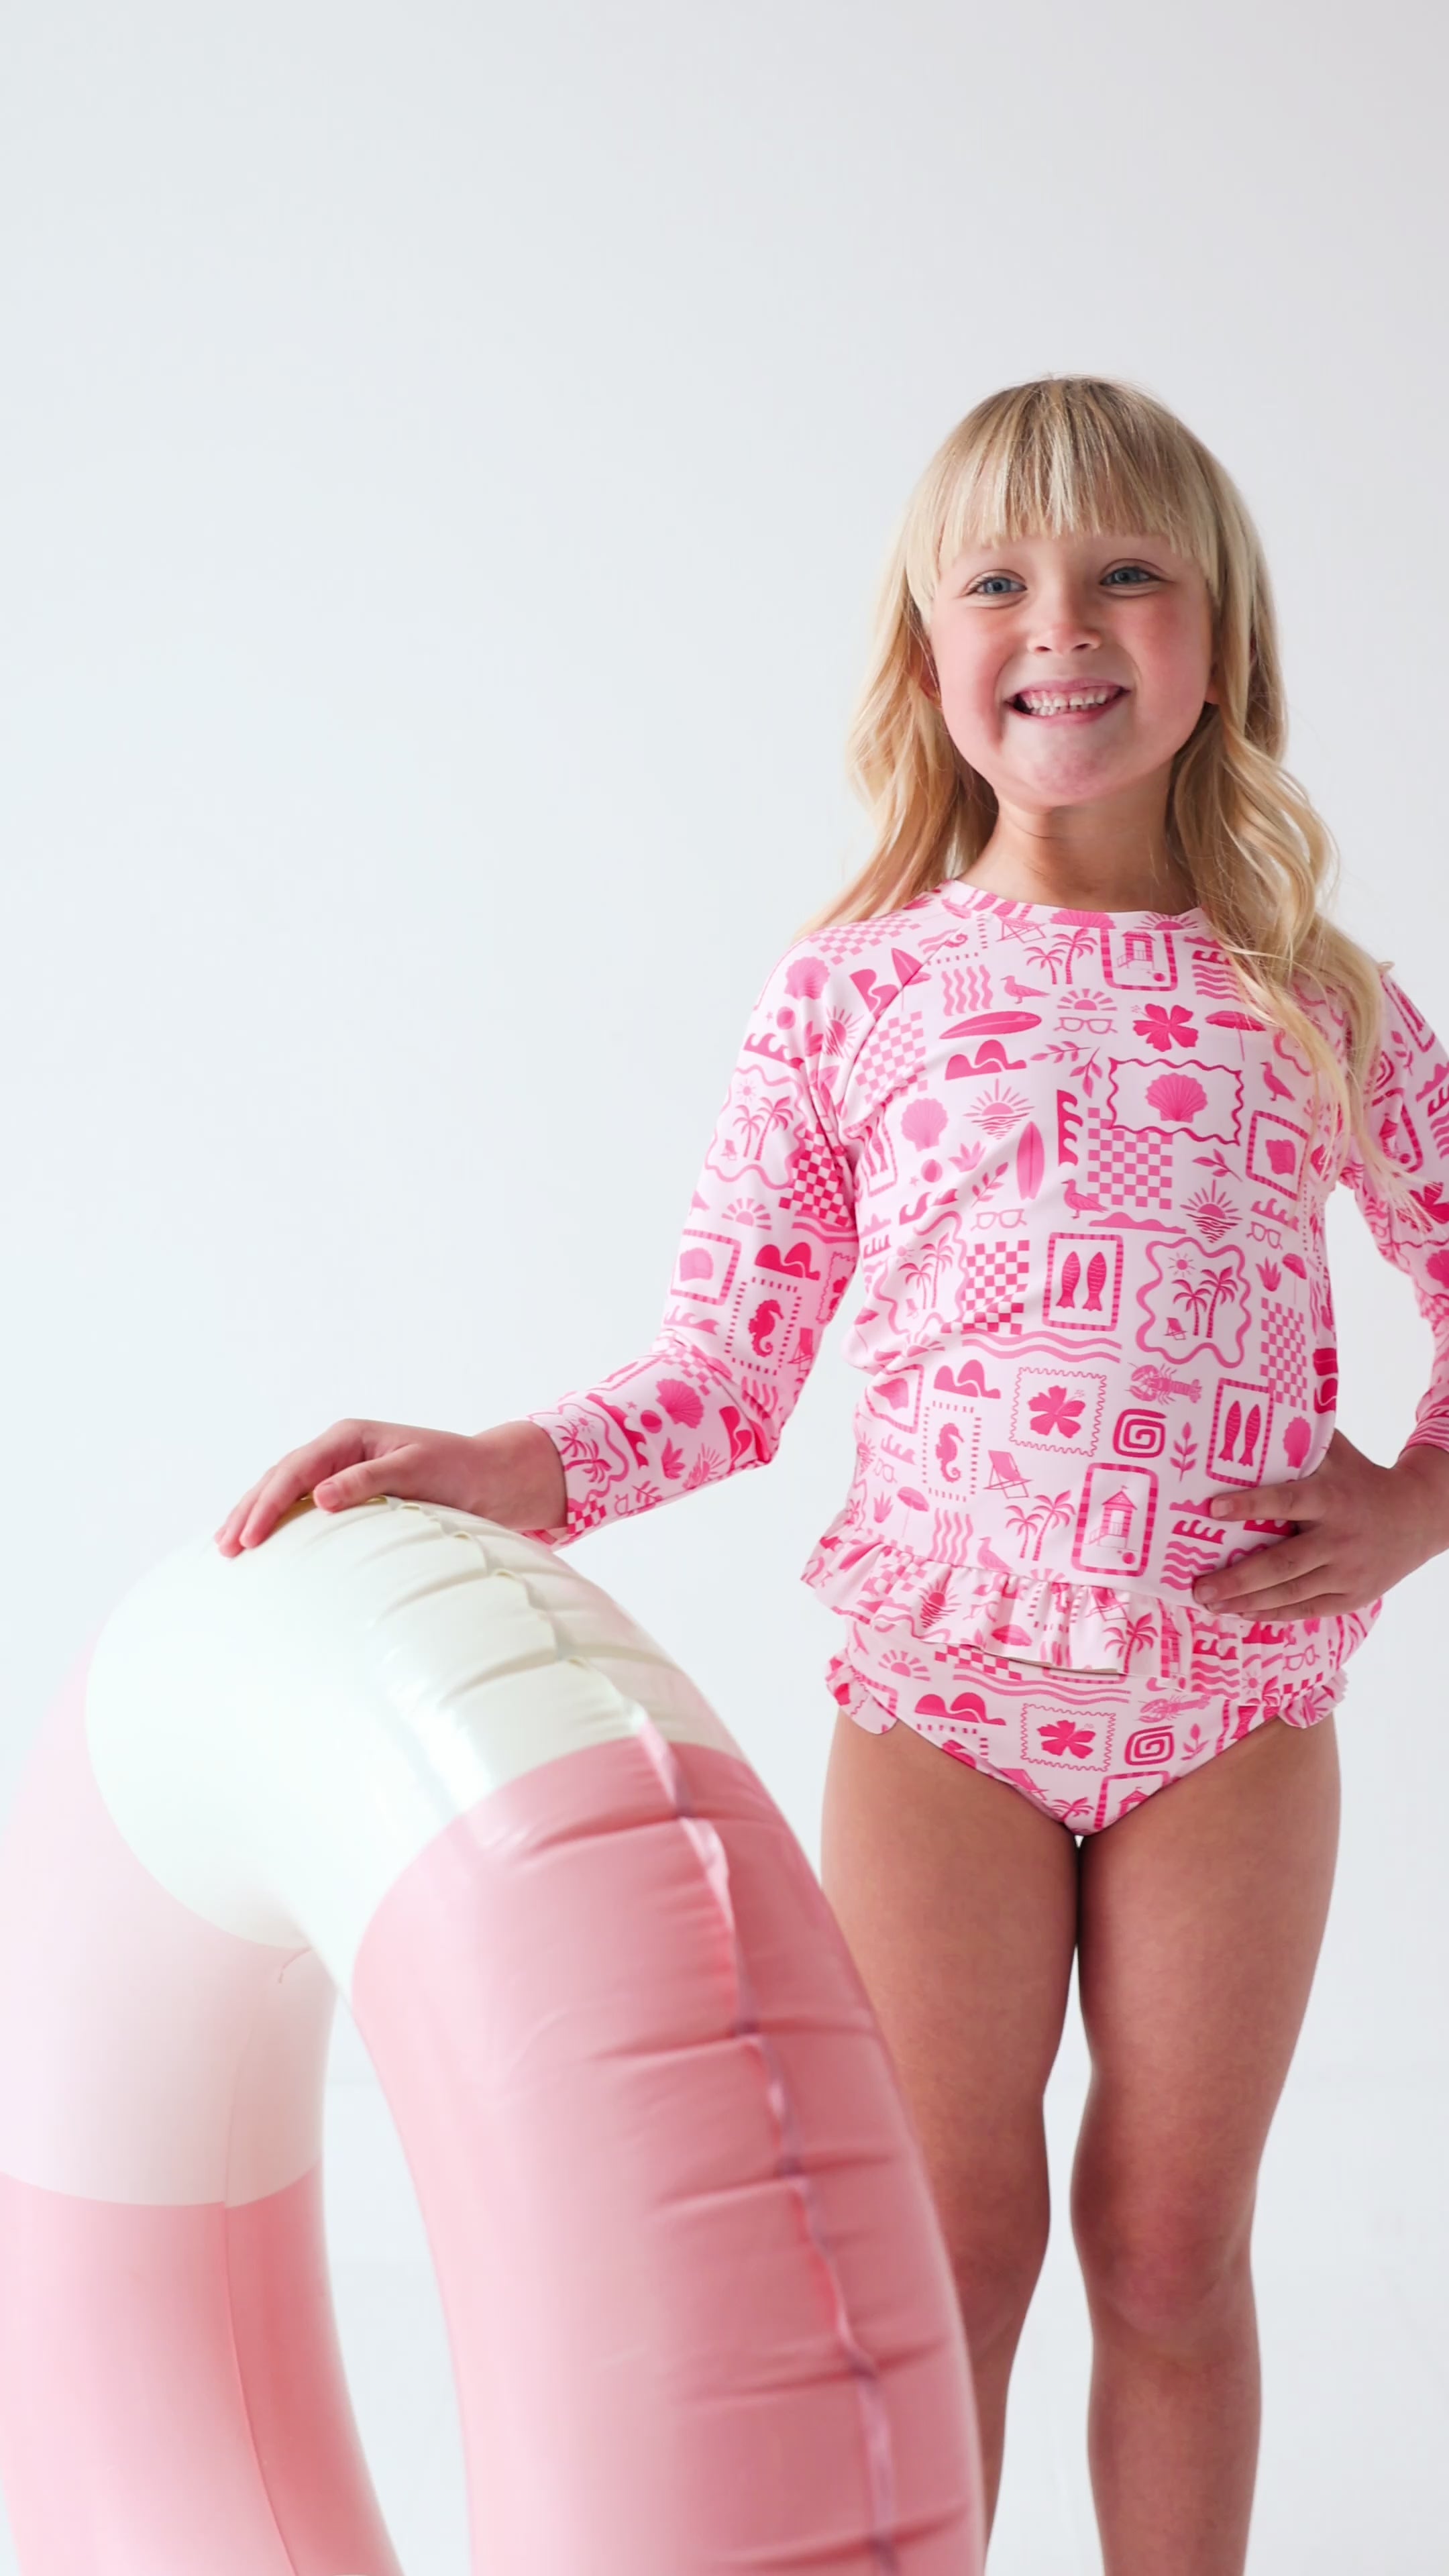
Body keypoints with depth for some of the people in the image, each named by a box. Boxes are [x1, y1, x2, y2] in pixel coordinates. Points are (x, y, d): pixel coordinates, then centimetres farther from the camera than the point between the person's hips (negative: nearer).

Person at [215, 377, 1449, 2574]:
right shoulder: (852, 996, -2)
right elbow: (723, 1375, -2)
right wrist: (506, 1471, -17)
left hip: (1236, 1696, 1)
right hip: (938, 1679, -1)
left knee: (1174, 2246, 13)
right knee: (952, 2250, 10)